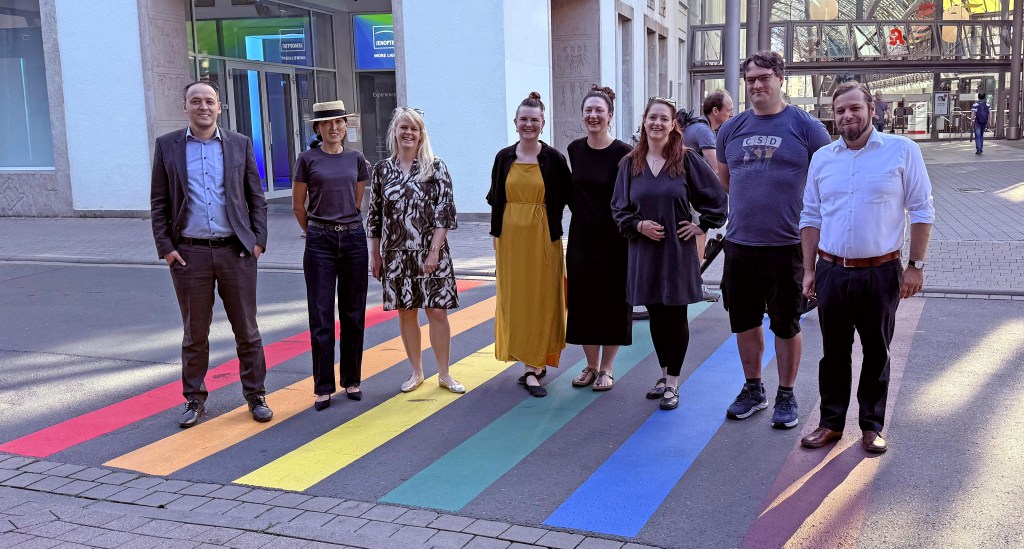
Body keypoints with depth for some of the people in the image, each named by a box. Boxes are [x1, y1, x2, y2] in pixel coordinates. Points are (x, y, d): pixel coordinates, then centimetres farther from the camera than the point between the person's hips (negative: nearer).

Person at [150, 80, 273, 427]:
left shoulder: (240, 144, 5)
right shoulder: (167, 146, 5)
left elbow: (256, 198, 7)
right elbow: (159, 203, 5)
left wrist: (258, 241, -1)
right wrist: (165, 248, -3)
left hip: (236, 251, 0)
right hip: (190, 254, 0)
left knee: (247, 331, 6)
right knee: (195, 333, 9)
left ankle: (256, 396, 18)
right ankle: (194, 400, 22)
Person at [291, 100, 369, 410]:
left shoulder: (356, 159, 7)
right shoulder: (308, 159, -1)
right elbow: (298, 205, 7)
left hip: (353, 238, 2)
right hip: (319, 242, -2)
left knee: (353, 314, 8)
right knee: (321, 317, 0)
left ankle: (352, 381, 20)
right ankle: (323, 388, 8)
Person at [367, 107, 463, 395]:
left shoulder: (435, 167, -2)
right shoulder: (382, 169, 6)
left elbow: (444, 211, -7)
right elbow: (375, 215, 10)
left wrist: (435, 251, -14)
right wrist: (375, 255, 8)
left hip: (430, 252, -3)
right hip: (395, 254, 3)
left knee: (437, 311, -1)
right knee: (405, 313, 9)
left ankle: (444, 373, 13)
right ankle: (416, 372, 23)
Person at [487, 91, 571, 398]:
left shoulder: (554, 159, -3)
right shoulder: (504, 158, 5)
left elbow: (567, 196, 3)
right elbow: (495, 198, 9)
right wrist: (496, 233, 6)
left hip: (543, 237, -3)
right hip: (510, 237, 3)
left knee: (541, 299, 0)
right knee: (515, 298, 5)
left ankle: (533, 366, 6)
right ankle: (533, 364, 15)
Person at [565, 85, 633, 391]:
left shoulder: (623, 153, -11)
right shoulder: (574, 150, 3)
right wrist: (582, 214, 10)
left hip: (613, 239, -4)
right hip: (581, 238, 4)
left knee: (613, 303, 5)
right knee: (582, 302, 8)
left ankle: (606, 369, 19)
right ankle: (591, 365, 24)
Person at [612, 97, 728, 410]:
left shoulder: (686, 160, -4)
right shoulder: (630, 163, 4)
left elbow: (717, 197, 2)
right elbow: (619, 207, 7)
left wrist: (702, 226, -2)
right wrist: (638, 225, -8)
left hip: (677, 251, -3)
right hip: (644, 251, 3)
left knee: (675, 316, 3)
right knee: (655, 315, 12)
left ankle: (672, 383, 12)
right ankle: (664, 373, 28)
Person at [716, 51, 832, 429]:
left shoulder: (805, 126, -3)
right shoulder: (732, 129, 8)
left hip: (787, 245, -4)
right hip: (739, 243, 4)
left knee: (786, 325, 6)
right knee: (745, 322, 13)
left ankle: (786, 397, 22)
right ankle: (753, 390, 30)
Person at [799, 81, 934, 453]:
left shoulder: (902, 150, -3)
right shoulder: (822, 158, 7)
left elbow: (921, 211, -2)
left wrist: (916, 265, -6)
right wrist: (809, 269, 7)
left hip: (881, 273, -3)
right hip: (831, 272, 3)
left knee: (876, 353, 10)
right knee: (833, 352, 11)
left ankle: (872, 425, 24)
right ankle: (831, 422, 24)